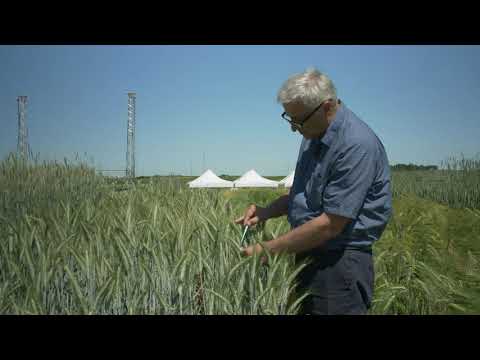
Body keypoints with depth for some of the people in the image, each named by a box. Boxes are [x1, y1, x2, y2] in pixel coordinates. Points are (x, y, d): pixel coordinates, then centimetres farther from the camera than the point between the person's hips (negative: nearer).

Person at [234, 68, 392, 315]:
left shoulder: (356, 145, -22)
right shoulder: (314, 135, 8)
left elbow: (330, 225, -23)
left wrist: (268, 249, -17)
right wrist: (267, 212, 2)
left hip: (339, 264, -8)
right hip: (307, 257, 8)